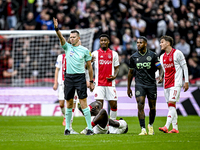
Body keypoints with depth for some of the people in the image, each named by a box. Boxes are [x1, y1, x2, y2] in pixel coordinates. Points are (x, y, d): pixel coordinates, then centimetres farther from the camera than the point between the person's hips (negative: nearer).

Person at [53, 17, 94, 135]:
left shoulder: (85, 50, 2)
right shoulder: (67, 47, 7)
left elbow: (89, 66, 6)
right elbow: (61, 38, -11)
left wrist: (91, 82, 5)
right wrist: (57, 28, -30)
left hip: (80, 77, -3)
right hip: (69, 77, 3)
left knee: (83, 102, -8)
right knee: (69, 104, 7)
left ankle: (90, 128, -7)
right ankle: (67, 128, 15)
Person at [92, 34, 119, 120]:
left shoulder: (114, 54, 10)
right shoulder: (95, 53, 5)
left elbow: (116, 68, 15)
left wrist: (114, 76, -6)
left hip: (110, 83, 2)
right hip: (99, 84, -2)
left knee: (114, 105, 0)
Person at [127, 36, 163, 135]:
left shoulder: (152, 55, -1)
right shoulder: (133, 57, 4)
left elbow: (160, 68, 1)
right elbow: (131, 72, 14)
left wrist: (160, 76, -22)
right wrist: (128, 87, 15)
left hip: (151, 84, 0)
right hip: (139, 85, 0)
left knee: (152, 107, 6)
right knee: (140, 106, -15)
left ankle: (150, 125, 31)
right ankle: (143, 129, -17)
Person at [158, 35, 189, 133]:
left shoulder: (177, 53, -4)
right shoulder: (162, 57, 15)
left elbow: (184, 67, -2)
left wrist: (186, 82, -6)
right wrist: (162, 78, 11)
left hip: (176, 83, -7)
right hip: (167, 84, 7)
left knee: (171, 103, -16)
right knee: (170, 106, 5)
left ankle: (166, 127, -25)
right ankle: (175, 128, 8)